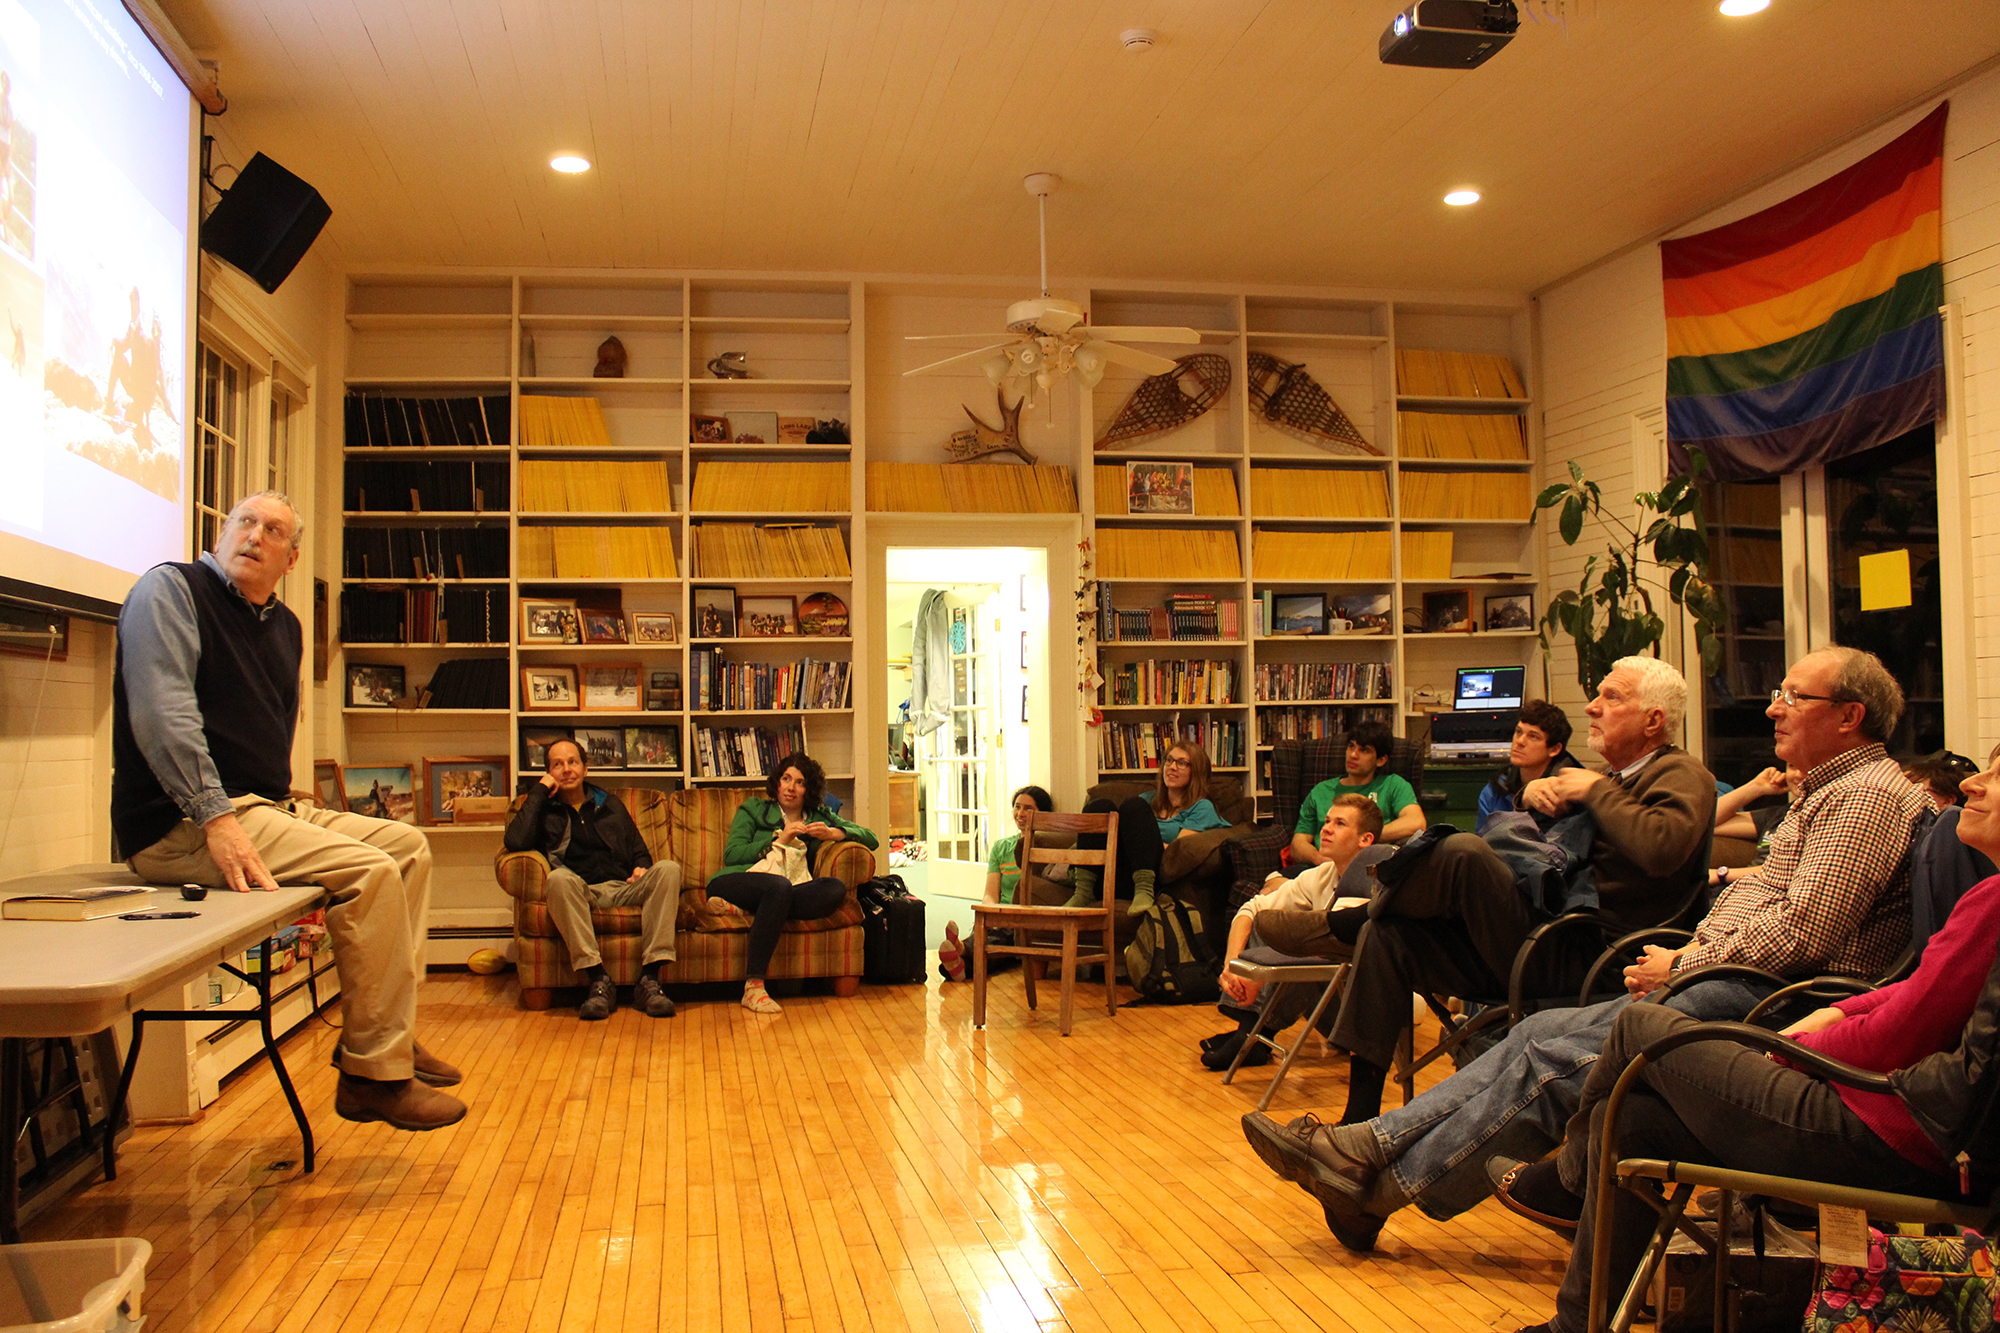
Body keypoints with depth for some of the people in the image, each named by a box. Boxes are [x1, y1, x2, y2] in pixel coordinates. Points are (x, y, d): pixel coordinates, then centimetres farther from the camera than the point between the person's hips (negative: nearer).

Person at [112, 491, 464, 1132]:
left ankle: (389, 1033, 6)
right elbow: (162, 712, -19)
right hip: (182, 825, -9)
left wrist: (286, 811, 11)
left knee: (408, 845, 7)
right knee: (371, 871, -24)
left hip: (266, 808, 9)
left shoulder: (284, 625, 19)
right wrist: (216, 818, -25)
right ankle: (373, 1074, -17)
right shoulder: (169, 589, -6)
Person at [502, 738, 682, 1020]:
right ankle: (599, 981, -37)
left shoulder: (610, 804, 27)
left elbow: (639, 851, 28)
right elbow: (515, 841, -4)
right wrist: (539, 791, 3)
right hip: (583, 893, -2)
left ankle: (649, 979, -34)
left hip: (623, 890, 3)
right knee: (559, 878, -37)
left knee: (668, 869, -28)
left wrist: (642, 868, 4)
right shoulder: (545, 810, 17)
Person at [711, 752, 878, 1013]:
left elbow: (870, 839, 21)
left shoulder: (820, 817, 29)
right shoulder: (754, 809, 23)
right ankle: (753, 986, -41)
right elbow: (731, 855, 7)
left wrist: (832, 833, 4)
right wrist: (779, 840, -1)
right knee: (780, 886, -38)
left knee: (837, 887, -27)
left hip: (783, 893, 2)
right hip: (741, 881, -2)